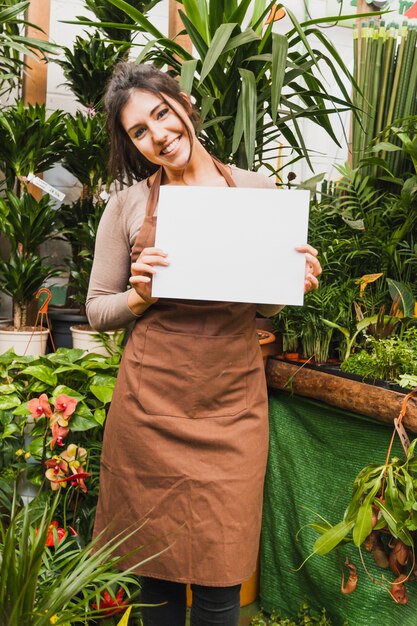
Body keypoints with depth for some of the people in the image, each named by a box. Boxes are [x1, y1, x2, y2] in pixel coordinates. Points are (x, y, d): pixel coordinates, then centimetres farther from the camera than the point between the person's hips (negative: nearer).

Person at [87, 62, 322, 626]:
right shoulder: (129, 203, 1)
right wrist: (141, 297, -13)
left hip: (232, 401, 1)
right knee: (157, 564, 13)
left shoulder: (258, 189, 5)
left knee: (220, 579, 8)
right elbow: (97, 311, 7)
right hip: (151, 399, 0)